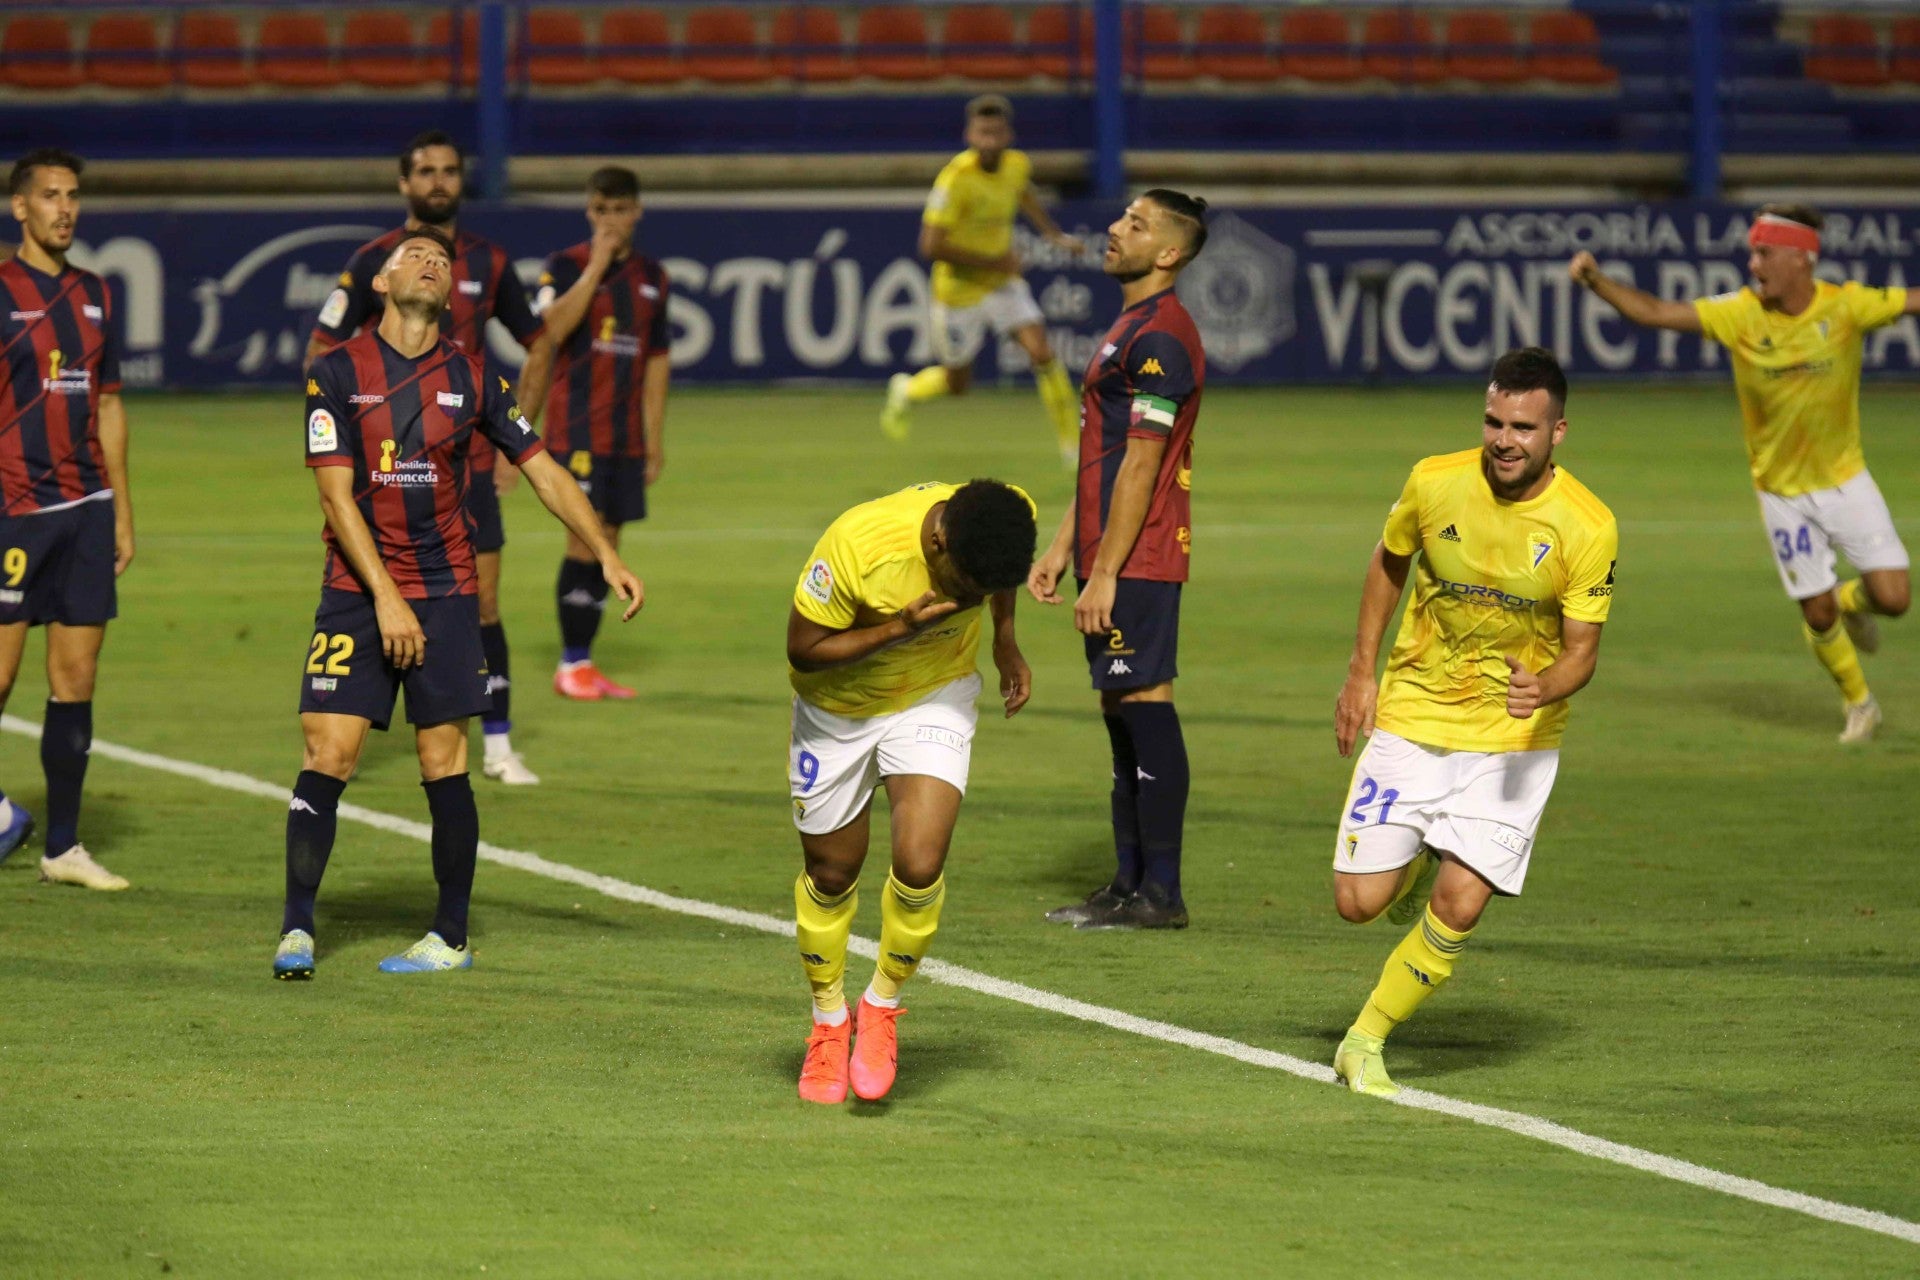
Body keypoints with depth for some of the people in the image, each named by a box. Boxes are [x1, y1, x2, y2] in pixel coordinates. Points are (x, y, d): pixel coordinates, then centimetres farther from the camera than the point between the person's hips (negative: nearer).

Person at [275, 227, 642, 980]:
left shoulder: (474, 379, 4)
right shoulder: (337, 373, -2)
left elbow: (543, 470, 11)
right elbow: (336, 493, -6)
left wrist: (606, 556, 2)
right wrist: (385, 597, -14)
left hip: (445, 592, 1)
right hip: (356, 592, -1)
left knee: (443, 763, -1)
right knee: (327, 754, -8)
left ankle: (451, 938, 8)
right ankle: (296, 931, -2)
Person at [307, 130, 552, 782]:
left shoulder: (488, 262, 5)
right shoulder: (374, 262, -3)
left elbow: (538, 345, 16)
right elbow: (320, 353, -1)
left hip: (467, 459, 2)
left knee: (483, 600, 0)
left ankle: (498, 746, 6)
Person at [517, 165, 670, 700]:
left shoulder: (651, 276, 13)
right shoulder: (566, 266, -3)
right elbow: (550, 330, -21)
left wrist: (655, 438, 13)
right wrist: (597, 264, -19)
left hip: (627, 435, 5)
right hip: (576, 429, -5)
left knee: (606, 544, 6)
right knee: (586, 539, -10)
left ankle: (583, 664, 12)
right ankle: (571, 666, -3)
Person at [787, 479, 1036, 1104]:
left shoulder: (1010, 515, -24)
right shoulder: (856, 544, -36)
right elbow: (804, 649, -23)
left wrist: (1004, 638, 9)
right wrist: (901, 629, -33)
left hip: (936, 699, 1)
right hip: (839, 705, -1)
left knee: (919, 867, -17)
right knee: (831, 874, 10)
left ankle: (882, 1006, 9)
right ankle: (829, 1022, 35)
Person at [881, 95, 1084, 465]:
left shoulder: (1018, 164, -7)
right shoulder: (955, 179, -28)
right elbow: (931, 246, -30)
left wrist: (1054, 234, 17)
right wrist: (991, 262, -25)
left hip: (1004, 282, 4)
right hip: (960, 291, -4)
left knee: (1042, 354, -14)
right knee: (957, 384, 11)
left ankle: (1073, 447, -3)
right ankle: (907, 391, 46)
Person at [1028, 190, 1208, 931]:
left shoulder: (1160, 336, -14)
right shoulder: (1129, 329, 18)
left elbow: (1140, 464, -18)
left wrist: (1105, 572, -19)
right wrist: (1062, 549, 21)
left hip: (1138, 561, -10)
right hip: (1108, 559, 10)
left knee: (1144, 704, -9)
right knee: (1121, 712, 12)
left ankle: (1161, 892, -7)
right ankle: (1130, 883, 16)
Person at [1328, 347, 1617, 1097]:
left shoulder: (1588, 527, -15)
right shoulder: (1435, 483, -9)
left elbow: (1582, 648, -9)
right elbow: (1389, 563, 11)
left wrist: (1545, 689, -31)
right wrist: (1362, 671, 8)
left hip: (1514, 737, -2)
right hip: (1411, 718, 2)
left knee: (1458, 909, -14)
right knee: (1358, 902, -4)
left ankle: (1366, 1042, 7)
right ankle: (1414, 866, 34)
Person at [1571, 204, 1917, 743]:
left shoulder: (1846, 306, -16)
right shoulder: (1740, 314, -15)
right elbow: (1653, 311, -17)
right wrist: (1598, 280, -31)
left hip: (1844, 478, 0)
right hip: (1783, 491, 0)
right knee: (1818, 613, 2)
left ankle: (1850, 601, 30)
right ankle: (1858, 705, 28)